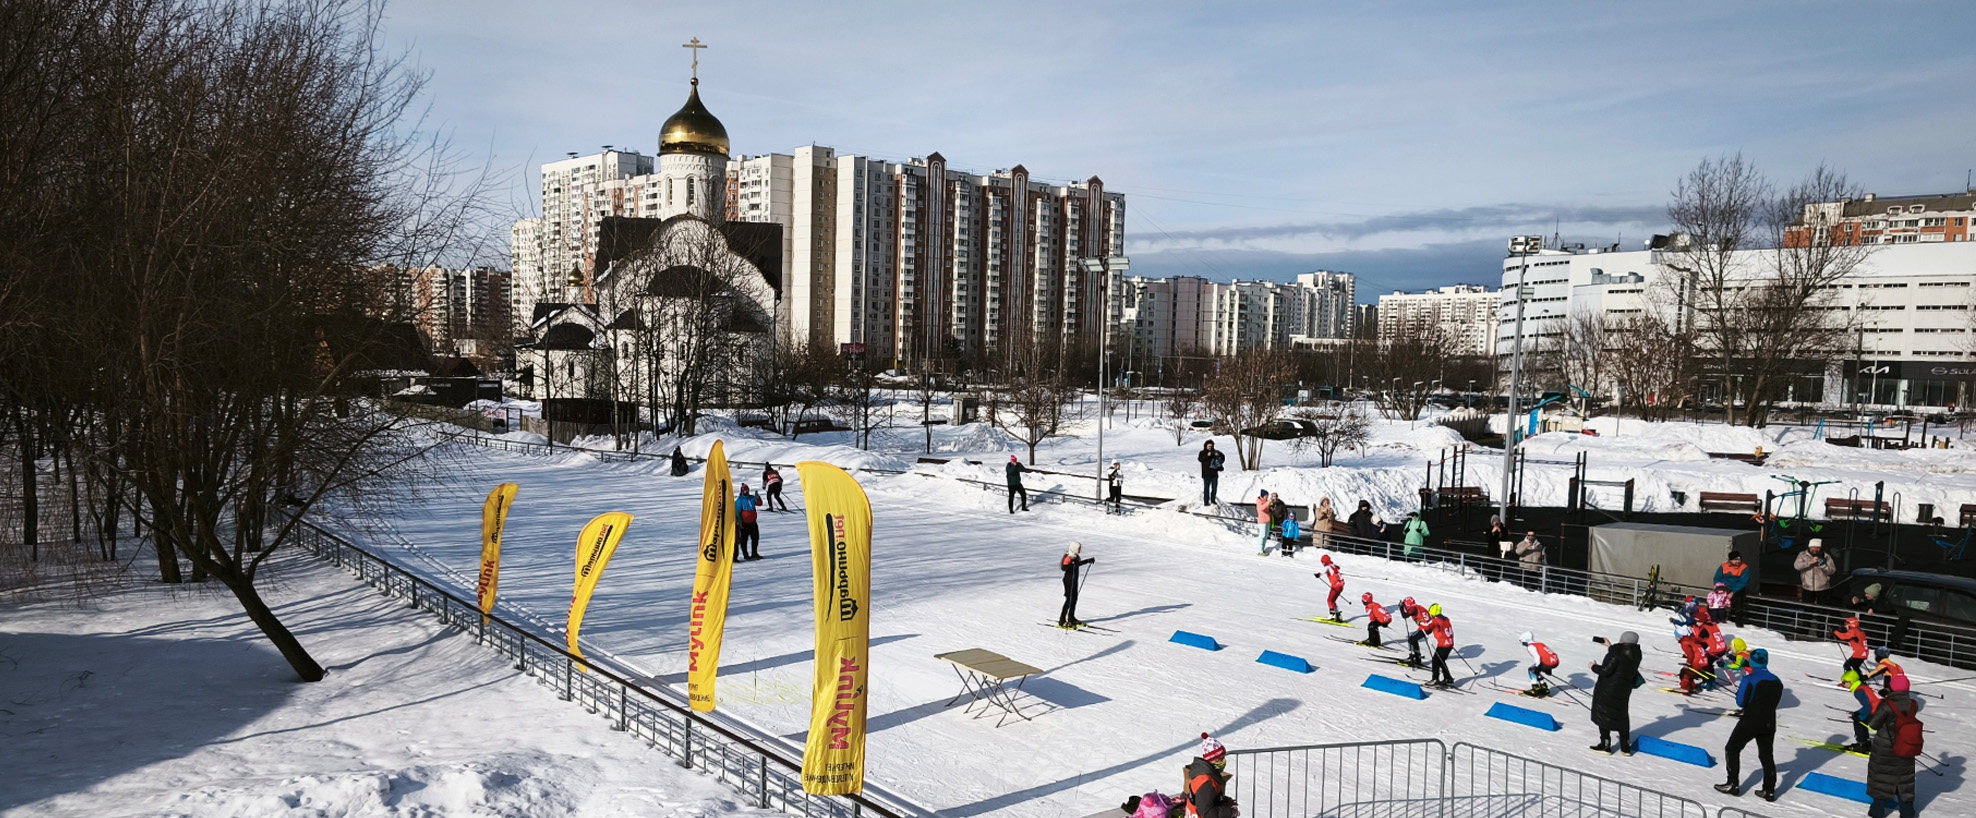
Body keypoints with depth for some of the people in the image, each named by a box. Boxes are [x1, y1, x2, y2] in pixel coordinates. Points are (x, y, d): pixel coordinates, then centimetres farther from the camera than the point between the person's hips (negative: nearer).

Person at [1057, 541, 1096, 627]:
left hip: (1074, 580, 9)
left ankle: (1071, 618, 27)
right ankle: (1062, 621, -6)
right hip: (1069, 580, -9)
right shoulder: (1068, 557, -19)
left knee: (1074, 599, 14)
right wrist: (1071, 563, -42)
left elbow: (1078, 564, 28)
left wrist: (1088, 560, 35)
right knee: (1069, 599, -9)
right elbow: (1063, 567, -29)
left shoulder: (1075, 557, 9)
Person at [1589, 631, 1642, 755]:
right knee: (1621, 716, 20)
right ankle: (1626, 746, 26)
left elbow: (1606, 671, -24)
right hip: (1624, 690, 7)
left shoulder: (1617, 653, -25)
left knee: (1603, 715, 7)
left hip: (1607, 690, -7)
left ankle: (1605, 745, 12)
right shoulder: (1635, 654, -2)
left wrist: (1594, 667, -6)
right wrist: (1610, 646, 22)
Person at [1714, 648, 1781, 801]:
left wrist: (1738, 692, 7)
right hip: (1769, 723, 6)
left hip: (1750, 722, -6)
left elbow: (1741, 702, -13)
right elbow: (1775, 702, 10)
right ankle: (1769, 791, 17)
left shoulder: (1750, 680, -17)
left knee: (1732, 749, 9)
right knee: (1766, 755, 16)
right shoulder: (1776, 681, 2)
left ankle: (1733, 784, 8)